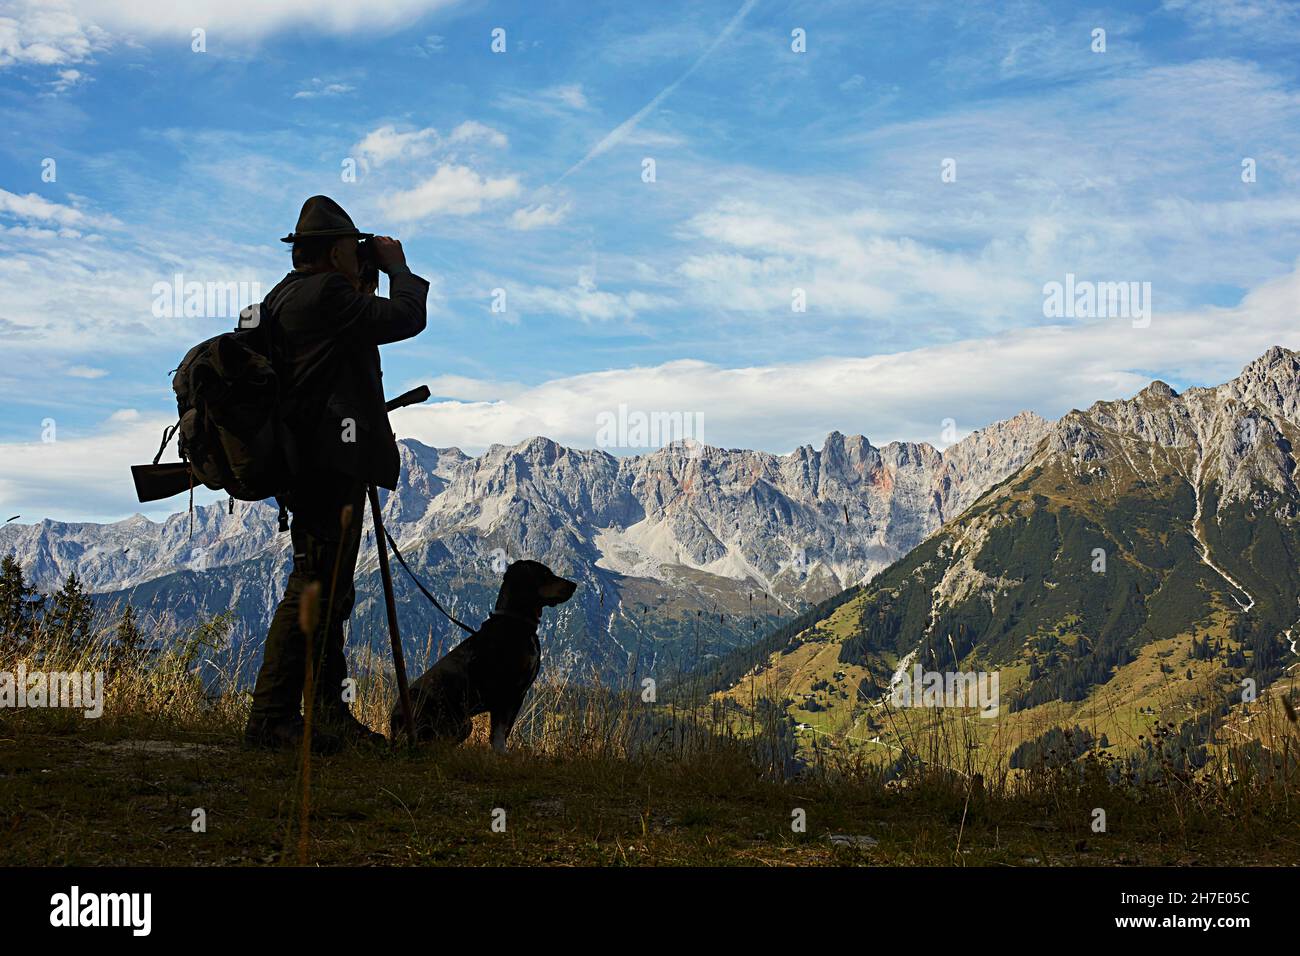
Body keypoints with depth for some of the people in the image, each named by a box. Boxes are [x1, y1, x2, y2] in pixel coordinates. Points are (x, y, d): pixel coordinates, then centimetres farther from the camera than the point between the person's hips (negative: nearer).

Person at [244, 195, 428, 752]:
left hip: (307, 468, 11)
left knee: (328, 590, 15)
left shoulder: (284, 296, 18)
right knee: (316, 587, -9)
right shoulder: (326, 293, -13)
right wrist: (397, 267, 5)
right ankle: (270, 718, -8)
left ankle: (331, 715, 22)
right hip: (332, 463, -11)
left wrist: (362, 290, 21)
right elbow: (406, 319, -12)